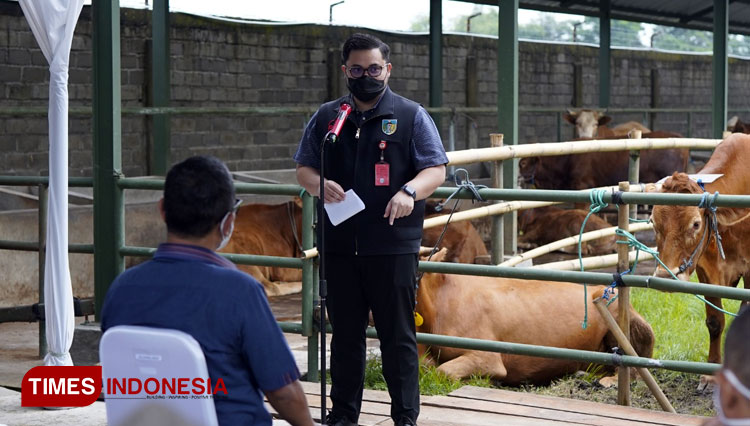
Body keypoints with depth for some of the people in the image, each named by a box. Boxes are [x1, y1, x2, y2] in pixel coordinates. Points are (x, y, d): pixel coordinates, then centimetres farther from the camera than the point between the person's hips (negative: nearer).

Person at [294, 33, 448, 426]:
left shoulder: (411, 116, 3)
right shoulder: (326, 117, 11)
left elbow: (436, 170, -1)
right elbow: (303, 168, 15)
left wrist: (410, 191, -21)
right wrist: (319, 184, -9)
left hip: (393, 245, -3)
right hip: (339, 243, 3)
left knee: (398, 334, 1)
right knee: (345, 332, 10)